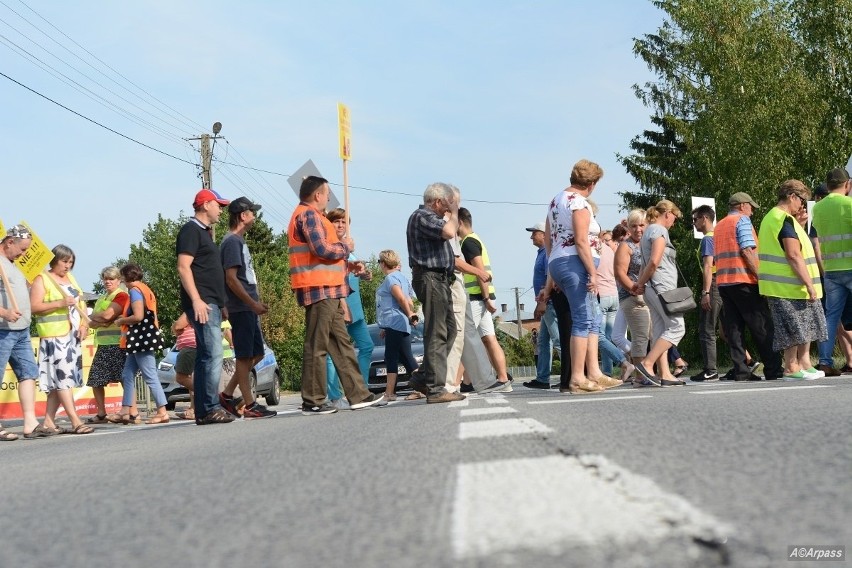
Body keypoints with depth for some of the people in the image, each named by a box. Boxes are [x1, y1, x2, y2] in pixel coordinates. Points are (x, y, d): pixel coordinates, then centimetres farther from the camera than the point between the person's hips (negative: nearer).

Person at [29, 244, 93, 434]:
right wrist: (60, 303, -21)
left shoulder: (70, 278, 19)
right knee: (63, 377, -11)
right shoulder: (41, 280, -3)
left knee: (59, 379, 7)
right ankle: (75, 422, -15)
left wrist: (84, 324, 4)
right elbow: (34, 306, -12)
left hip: (73, 335, 7)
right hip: (54, 336, -7)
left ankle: (49, 421, 11)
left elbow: (81, 304, 20)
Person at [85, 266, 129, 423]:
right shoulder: (101, 299, 24)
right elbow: (91, 323, 16)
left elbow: (107, 315, -16)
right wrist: (99, 322, -7)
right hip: (103, 344, 9)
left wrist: (93, 316, 4)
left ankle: (133, 411, -8)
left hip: (117, 343, -9)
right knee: (95, 380, 7)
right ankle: (101, 414, 16)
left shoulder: (121, 296, -3)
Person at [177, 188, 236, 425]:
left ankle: (203, 411, 9)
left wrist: (220, 304, 25)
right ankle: (211, 408, -17)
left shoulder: (204, 232, 24)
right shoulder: (191, 230, -6)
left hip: (210, 304, 10)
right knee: (213, 354, -16)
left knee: (205, 356, 8)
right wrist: (196, 300, -24)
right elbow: (183, 267, -16)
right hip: (201, 303, -10)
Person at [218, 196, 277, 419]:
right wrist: (253, 303, -19)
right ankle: (250, 406, -2)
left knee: (256, 354, 11)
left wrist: (257, 303, 18)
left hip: (248, 309, 10)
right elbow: (231, 278, -18)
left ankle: (227, 394, 16)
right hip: (241, 309, -10)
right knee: (245, 356, -5)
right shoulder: (232, 242, -10)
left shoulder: (239, 241, 20)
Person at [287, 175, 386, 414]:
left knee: (341, 343, 11)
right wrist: (346, 246, -3)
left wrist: (348, 265, 19)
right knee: (317, 346, -7)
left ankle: (358, 394, 13)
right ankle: (312, 401, -3)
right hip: (319, 289, -11)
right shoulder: (309, 214, -9)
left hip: (326, 291, 11)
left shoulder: (309, 215, 24)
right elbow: (322, 249, -21)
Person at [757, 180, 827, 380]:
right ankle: (791, 369, 1)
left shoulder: (770, 218, 17)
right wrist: (809, 284, -20)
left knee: (805, 325, 13)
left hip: (779, 285, 10)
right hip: (790, 286, -10)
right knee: (795, 328, -4)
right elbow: (794, 255, -21)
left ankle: (804, 365, 16)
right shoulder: (785, 220, -15)